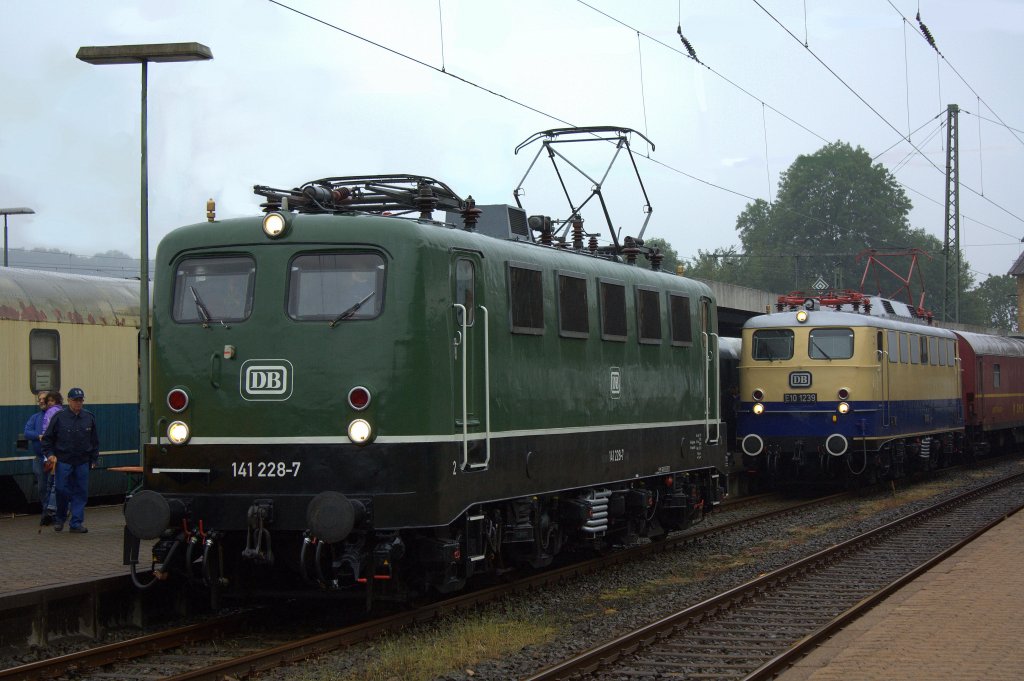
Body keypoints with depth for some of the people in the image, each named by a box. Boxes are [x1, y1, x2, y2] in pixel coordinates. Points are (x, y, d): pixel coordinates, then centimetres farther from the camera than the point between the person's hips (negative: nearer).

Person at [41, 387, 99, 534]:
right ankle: (59, 519, 18)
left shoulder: (89, 417, 6)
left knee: (81, 493, 1)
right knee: (62, 491, -3)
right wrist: (50, 454, -6)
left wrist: (94, 459, 10)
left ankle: (77, 523, 7)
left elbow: (95, 440, 13)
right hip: (63, 461, -3)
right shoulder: (59, 417, -2)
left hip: (82, 462, 3)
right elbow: (47, 438, 4)